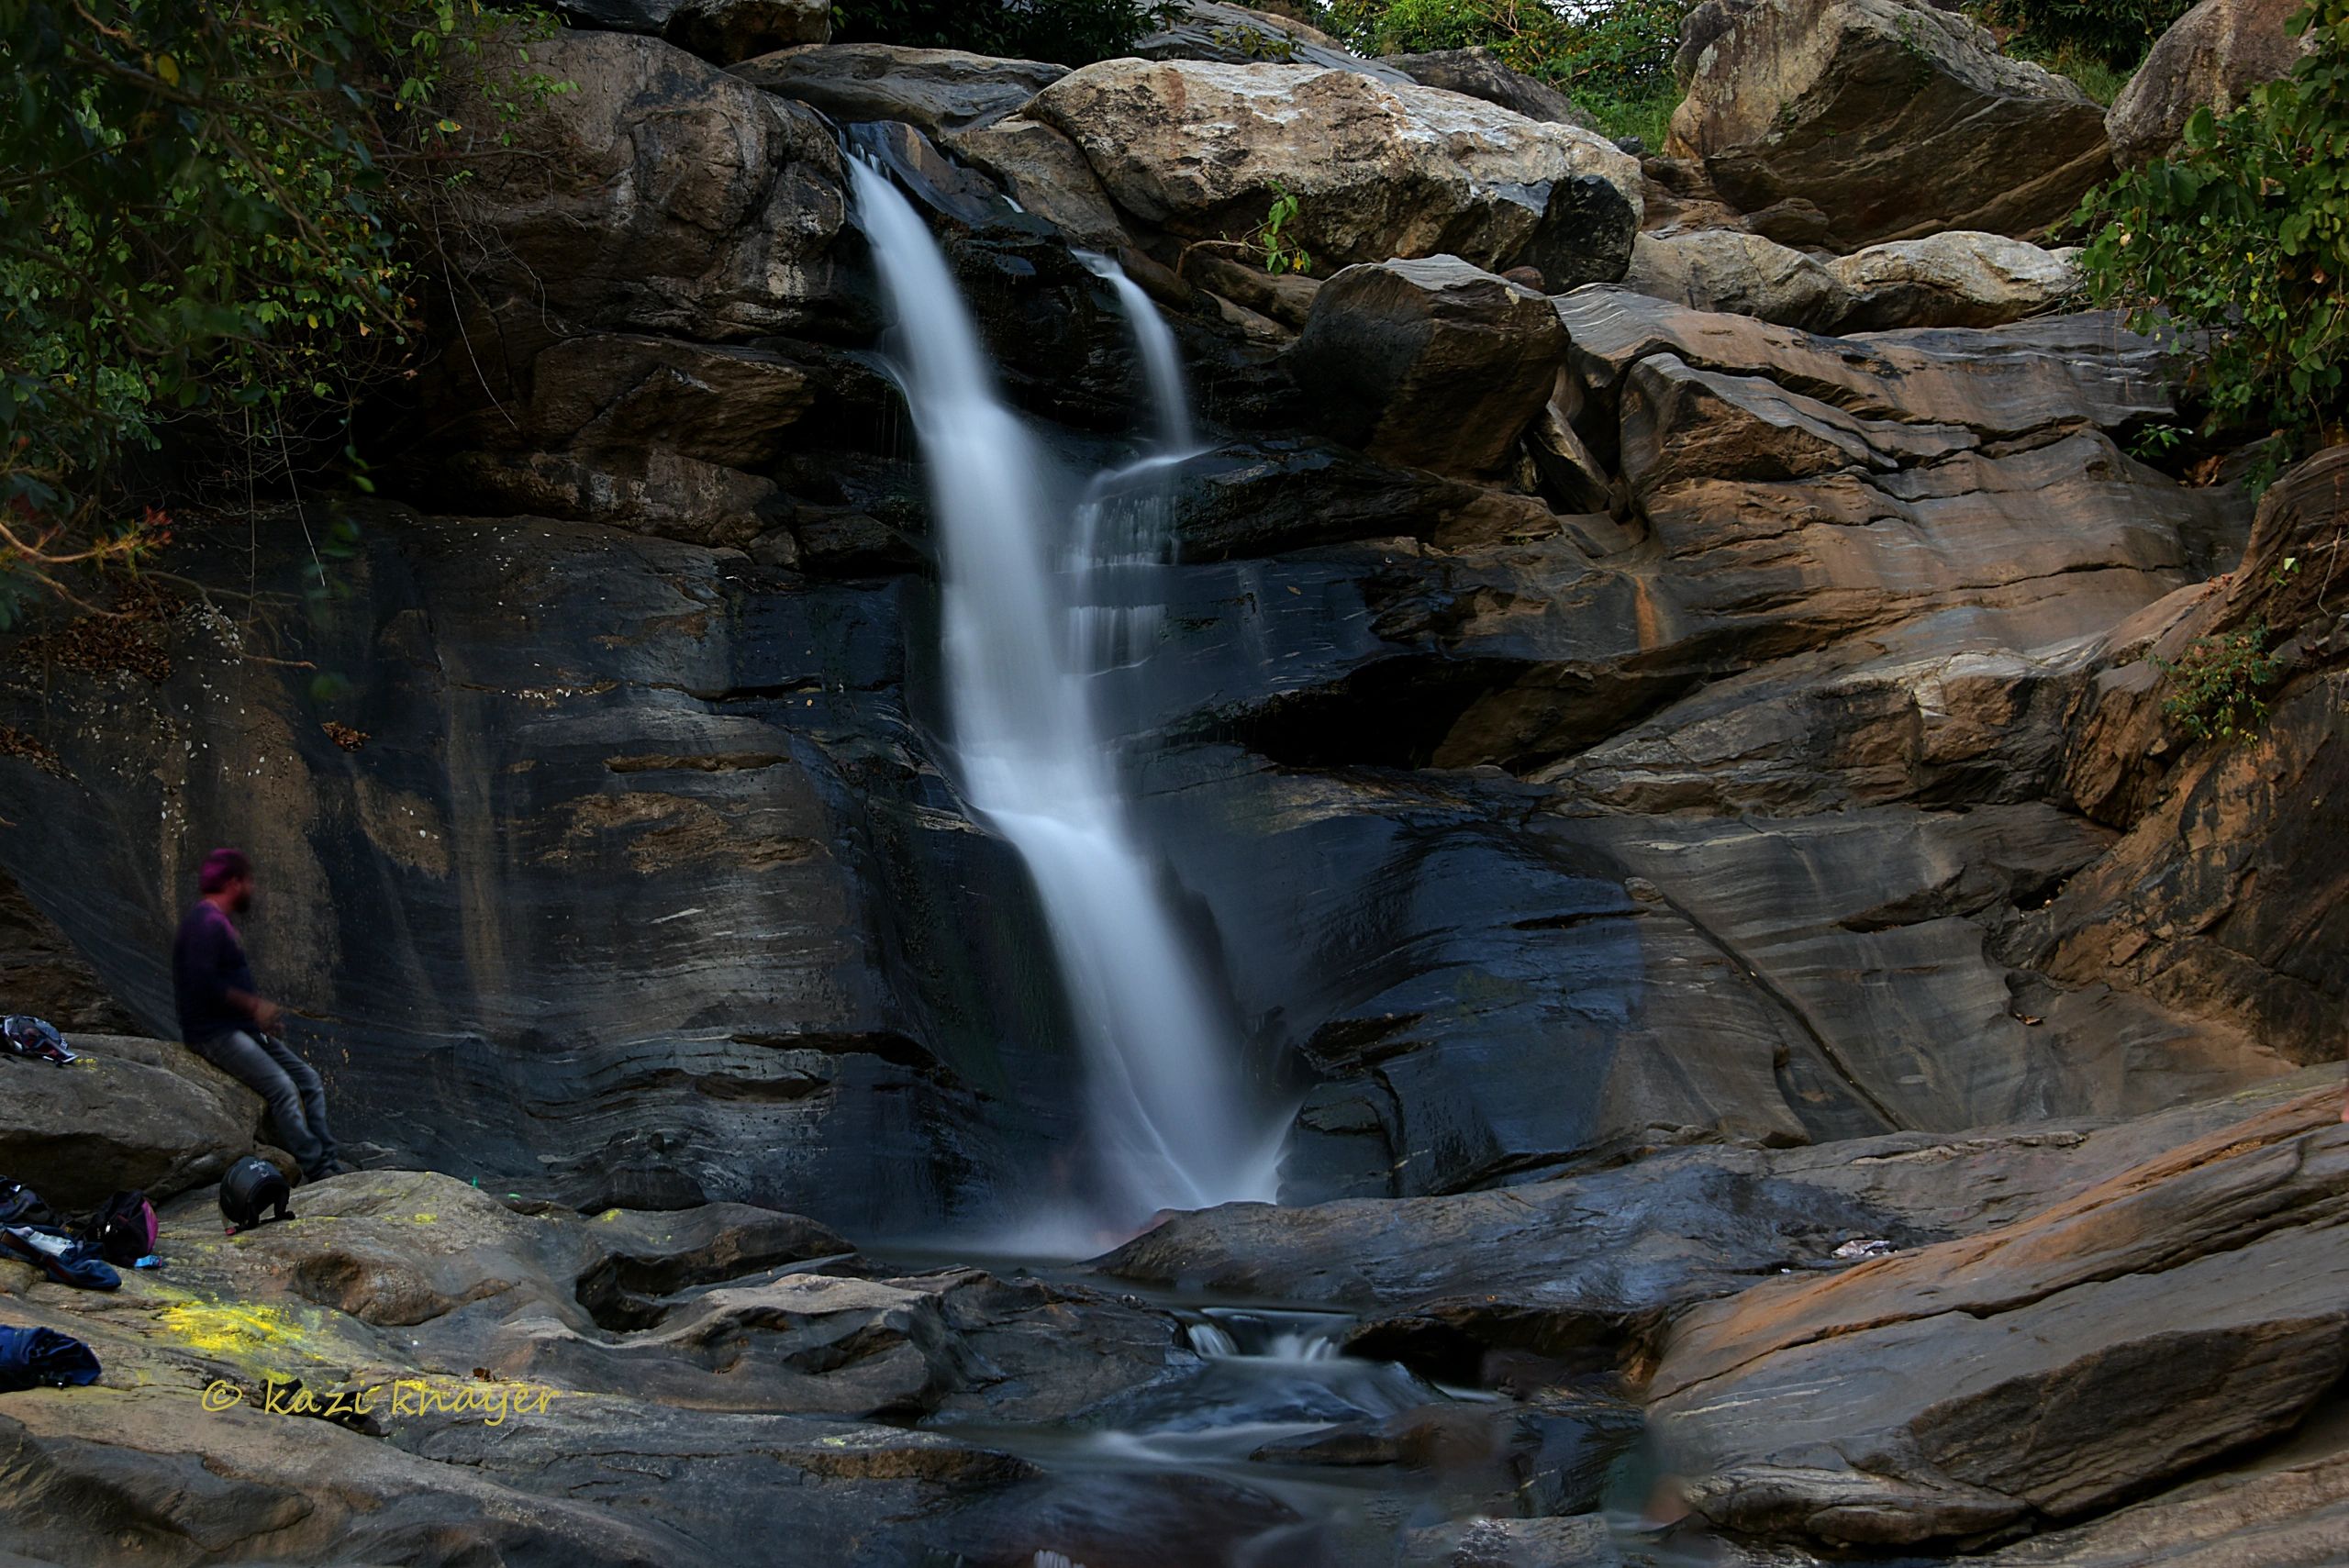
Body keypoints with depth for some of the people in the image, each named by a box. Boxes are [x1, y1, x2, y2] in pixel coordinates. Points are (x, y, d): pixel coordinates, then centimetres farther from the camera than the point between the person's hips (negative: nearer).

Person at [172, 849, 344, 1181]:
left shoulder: (222, 923, 19)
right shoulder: (206, 923, -15)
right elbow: (203, 983, -25)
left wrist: (262, 1009, 10)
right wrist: (253, 1005, -18)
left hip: (243, 1028, 11)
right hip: (214, 1033, -11)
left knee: (310, 1081, 3)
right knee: (283, 1088, -23)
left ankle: (328, 1163, -1)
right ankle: (317, 1171, -22)